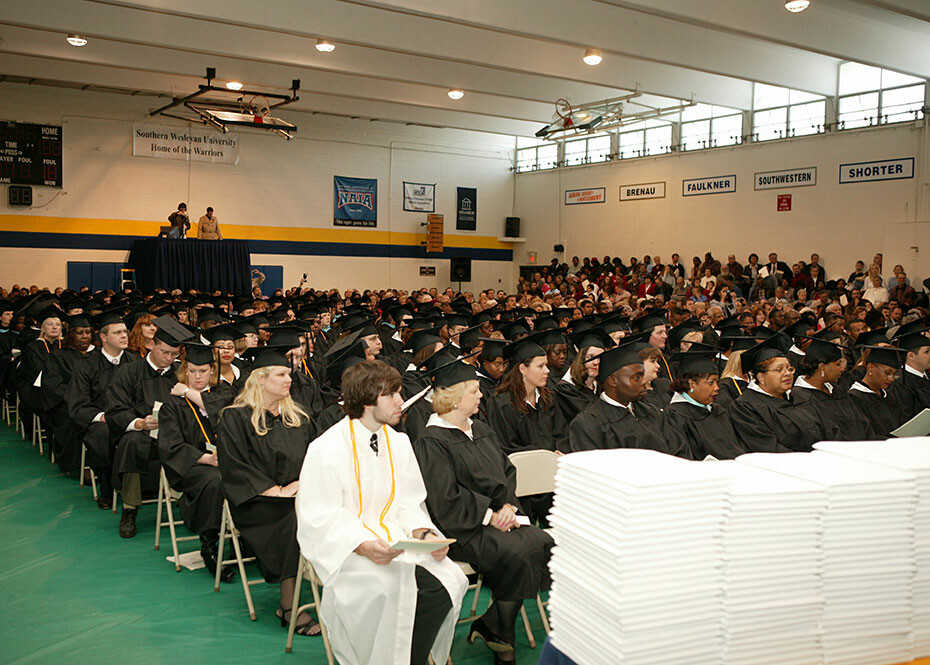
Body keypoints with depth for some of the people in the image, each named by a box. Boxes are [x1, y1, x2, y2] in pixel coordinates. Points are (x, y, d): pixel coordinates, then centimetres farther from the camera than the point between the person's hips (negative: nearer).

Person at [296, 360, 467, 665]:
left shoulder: (399, 443, 10)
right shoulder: (326, 449, -9)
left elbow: (409, 505, 11)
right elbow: (320, 520, -11)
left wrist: (425, 534, -9)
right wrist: (363, 547, -27)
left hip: (394, 540, 5)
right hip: (345, 548, -5)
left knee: (447, 582, -19)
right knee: (393, 586, -32)